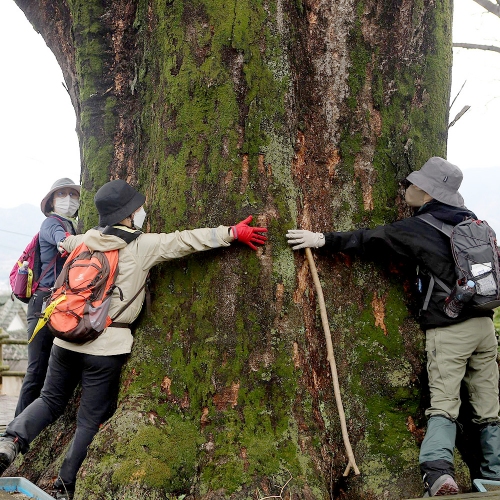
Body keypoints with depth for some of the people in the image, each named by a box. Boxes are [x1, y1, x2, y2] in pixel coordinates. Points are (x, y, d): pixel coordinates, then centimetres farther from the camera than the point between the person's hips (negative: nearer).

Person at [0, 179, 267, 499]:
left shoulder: (87, 240, 7)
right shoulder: (143, 246, -7)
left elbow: (65, 243, 29)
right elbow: (186, 241, -8)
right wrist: (233, 233, -4)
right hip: (107, 345, -5)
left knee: (51, 400, 20)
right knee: (92, 420, 7)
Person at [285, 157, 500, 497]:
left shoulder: (419, 229, -8)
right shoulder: (472, 221, 12)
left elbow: (369, 241, -7)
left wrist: (324, 240, -2)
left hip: (448, 329, -6)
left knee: (443, 402, -5)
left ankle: (439, 472, -21)